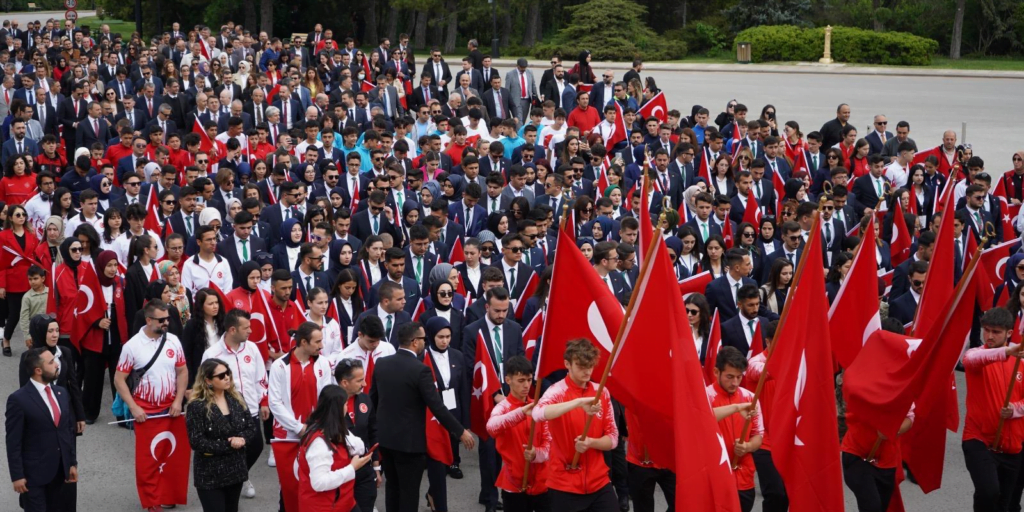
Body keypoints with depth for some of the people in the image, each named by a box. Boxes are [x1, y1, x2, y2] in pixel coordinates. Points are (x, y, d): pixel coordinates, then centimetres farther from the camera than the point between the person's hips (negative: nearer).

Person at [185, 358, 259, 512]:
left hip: (235, 469, 6)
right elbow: (196, 442, -19)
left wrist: (242, 439, -16)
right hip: (210, 475, -6)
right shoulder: (197, 406, -15)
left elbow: (252, 426, 6)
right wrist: (228, 445, -19)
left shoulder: (236, 398, 5)